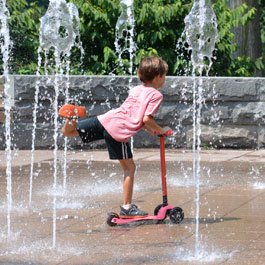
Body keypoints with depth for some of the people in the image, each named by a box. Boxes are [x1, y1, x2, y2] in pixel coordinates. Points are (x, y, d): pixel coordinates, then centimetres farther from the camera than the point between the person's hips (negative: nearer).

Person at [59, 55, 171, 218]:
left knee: (67, 132, 17)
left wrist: (152, 130, 31)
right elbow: (146, 119, -11)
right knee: (130, 168, 6)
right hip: (119, 131, -6)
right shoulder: (156, 95, 0)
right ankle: (127, 208, 5)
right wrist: (161, 130, 4)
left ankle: (73, 115, -14)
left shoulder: (136, 90, 22)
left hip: (106, 119, 6)